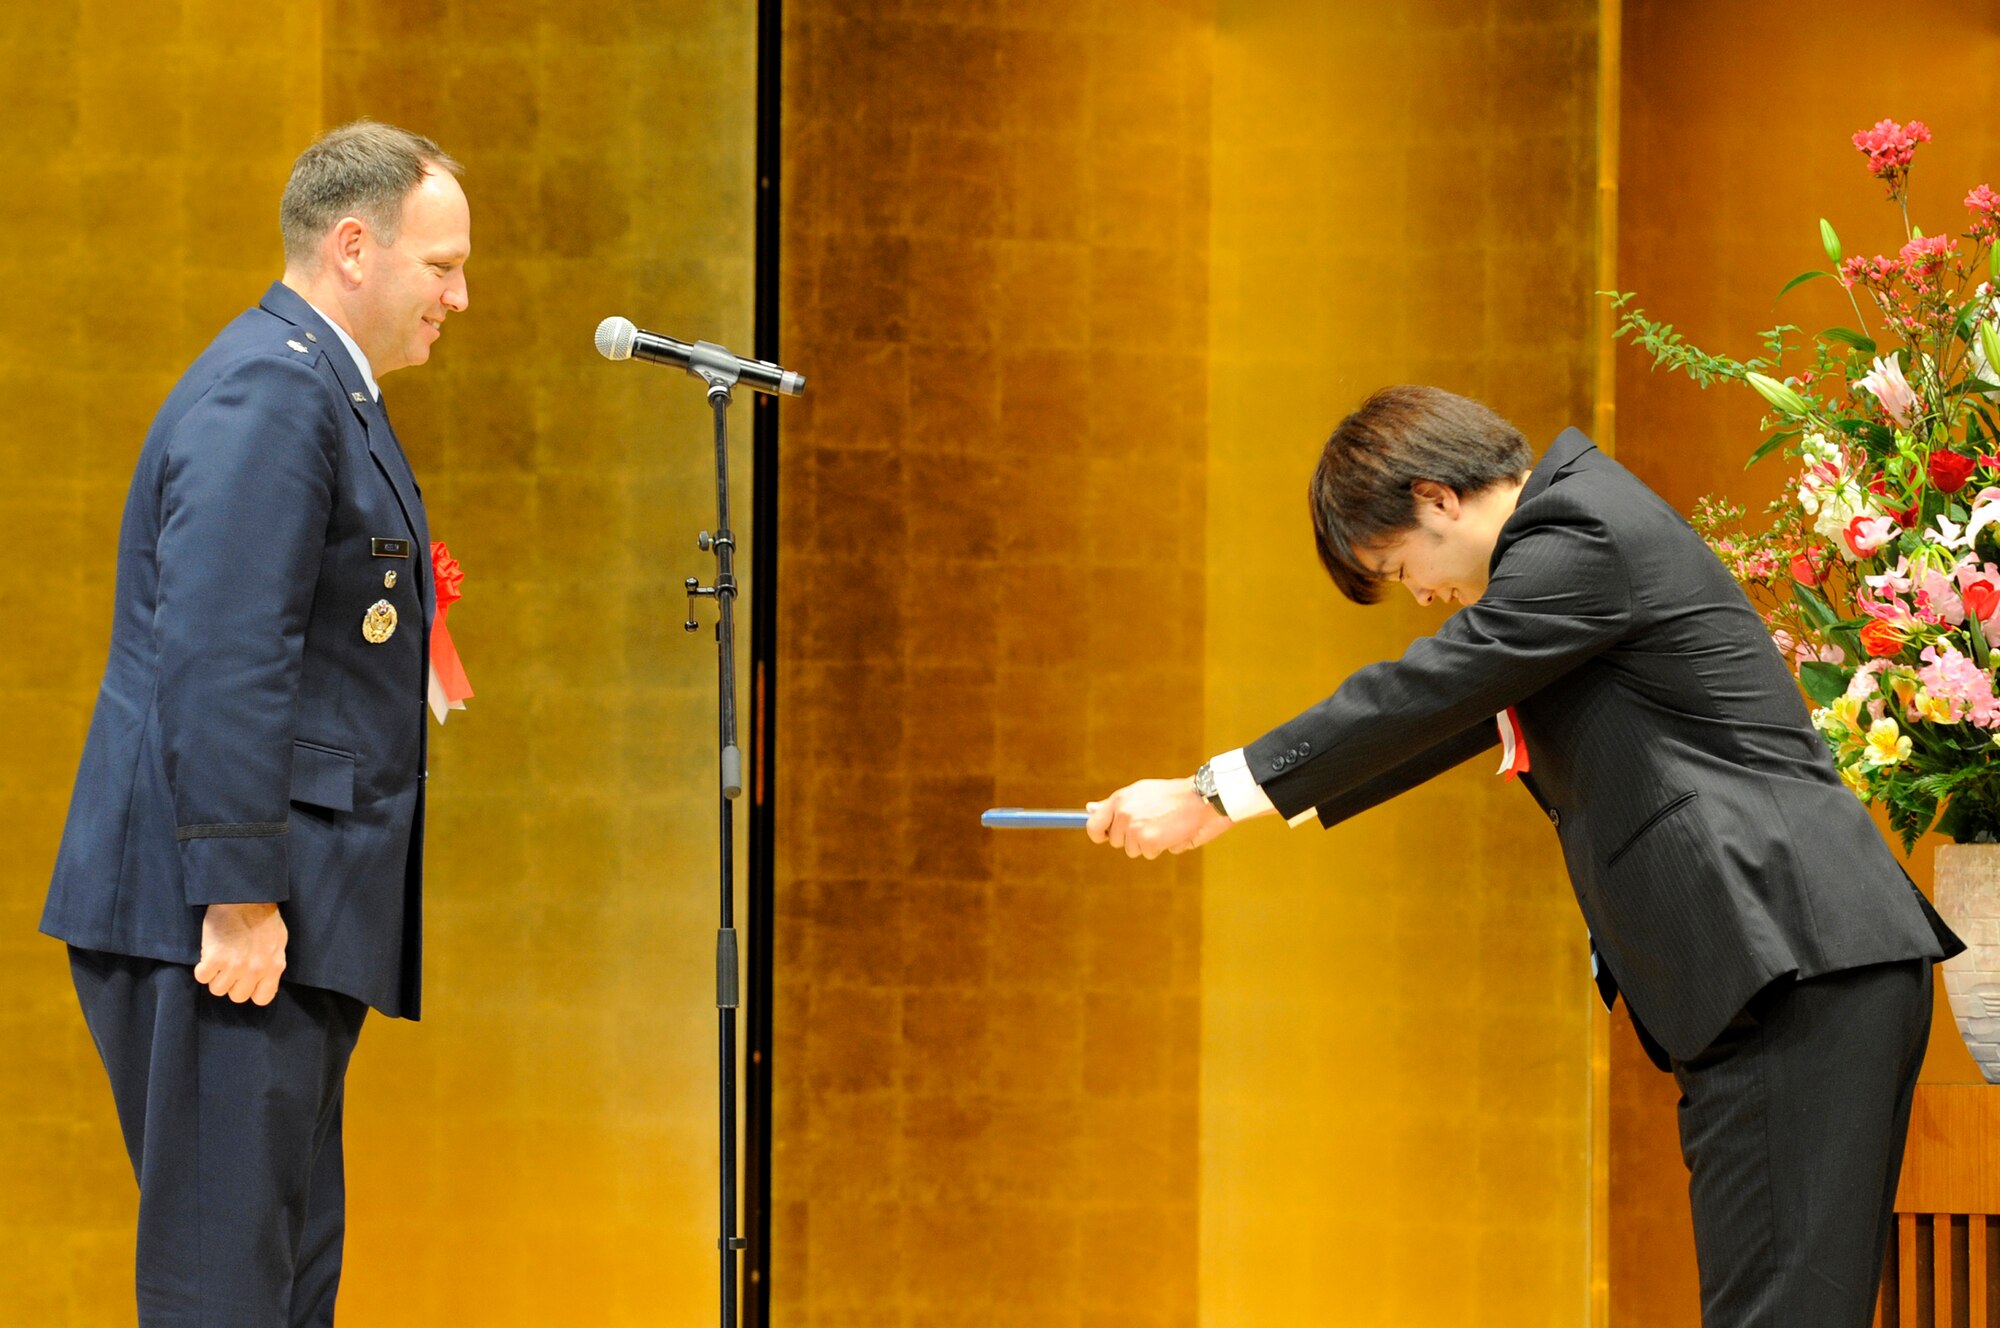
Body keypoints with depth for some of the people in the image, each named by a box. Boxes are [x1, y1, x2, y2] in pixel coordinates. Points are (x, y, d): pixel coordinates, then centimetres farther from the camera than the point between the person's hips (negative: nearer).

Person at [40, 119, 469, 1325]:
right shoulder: (270, 393, -14)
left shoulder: (323, 390, 19)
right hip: (224, 914, -11)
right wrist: (239, 897, -24)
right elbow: (218, 659, -22)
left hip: (286, 914, 11)